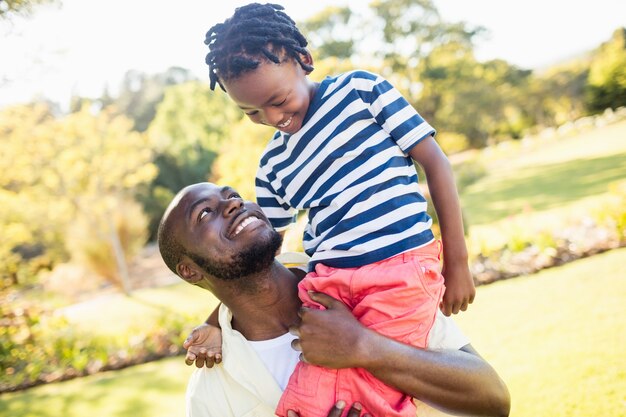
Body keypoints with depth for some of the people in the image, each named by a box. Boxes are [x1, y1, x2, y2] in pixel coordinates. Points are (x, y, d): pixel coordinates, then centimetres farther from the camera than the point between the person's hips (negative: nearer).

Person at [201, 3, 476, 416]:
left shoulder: (361, 89, 6)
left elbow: (436, 162, 6)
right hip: (328, 282, 4)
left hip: (403, 270, -3)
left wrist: (458, 263, 3)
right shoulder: (272, 165, 17)